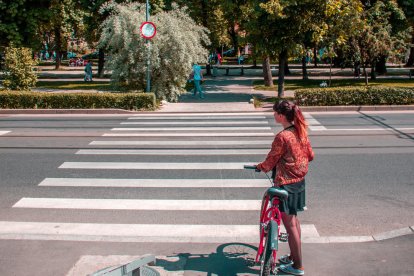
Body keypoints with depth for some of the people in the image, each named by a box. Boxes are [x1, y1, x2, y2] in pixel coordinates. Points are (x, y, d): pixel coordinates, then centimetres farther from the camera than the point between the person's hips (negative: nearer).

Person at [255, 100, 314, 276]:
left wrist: (260, 167, 7)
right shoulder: (301, 131, 1)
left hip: (285, 183, -8)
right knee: (293, 219, 21)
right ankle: (294, 256, 35)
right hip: (299, 180, 9)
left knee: (289, 224, 2)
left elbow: (270, 161, -13)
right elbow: (310, 155, 10)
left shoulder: (282, 137, -23)